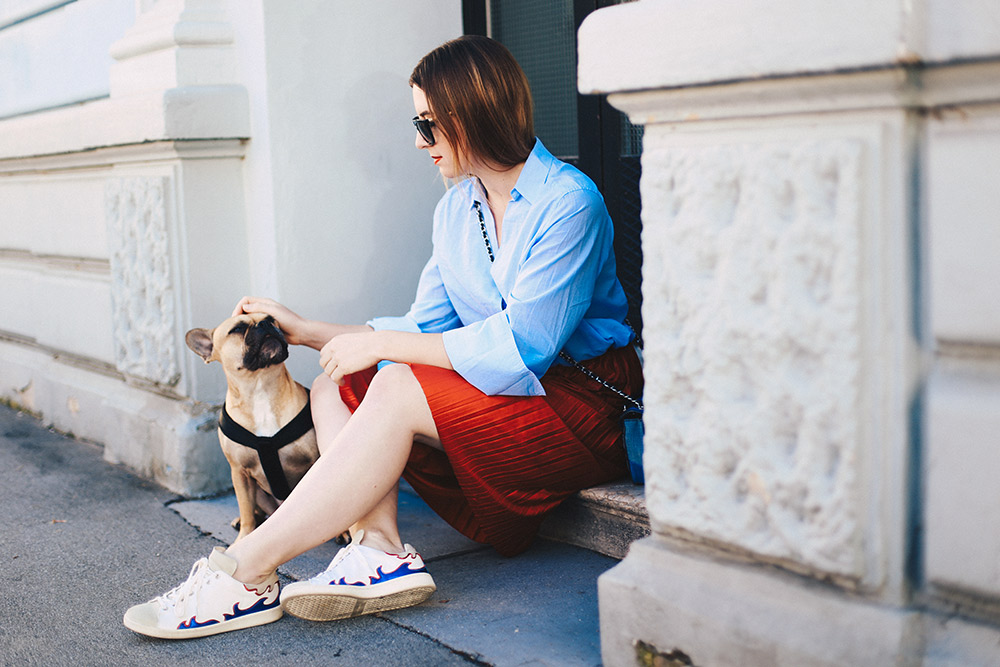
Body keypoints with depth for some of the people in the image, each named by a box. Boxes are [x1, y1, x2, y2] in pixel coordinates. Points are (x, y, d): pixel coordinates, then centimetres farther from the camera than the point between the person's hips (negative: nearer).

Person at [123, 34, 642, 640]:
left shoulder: (568, 201, -15)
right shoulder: (455, 208, 10)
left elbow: (519, 347, -23)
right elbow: (426, 329, 10)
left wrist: (381, 343, -18)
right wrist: (309, 332, 5)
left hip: (584, 403, -8)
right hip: (506, 386, 8)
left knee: (396, 391, -28)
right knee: (333, 390, -6)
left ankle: (246, 573, -25)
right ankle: (381, 551, -26)